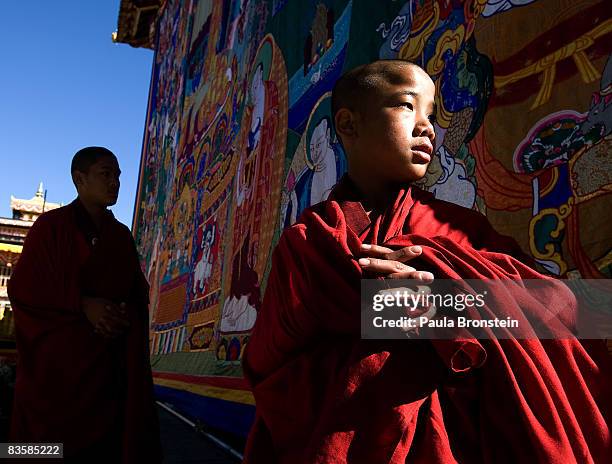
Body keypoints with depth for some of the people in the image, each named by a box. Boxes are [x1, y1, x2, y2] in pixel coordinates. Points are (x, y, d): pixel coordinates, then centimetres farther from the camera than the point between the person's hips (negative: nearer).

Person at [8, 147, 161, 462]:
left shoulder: (122, 235, 15)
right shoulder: (51, 225, 1)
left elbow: (138, 292, 13)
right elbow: (22, 287, -5)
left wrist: (124, 313, -10)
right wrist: (83, 305, -17)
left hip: (112, 362, 4)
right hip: (59, 357, -4)